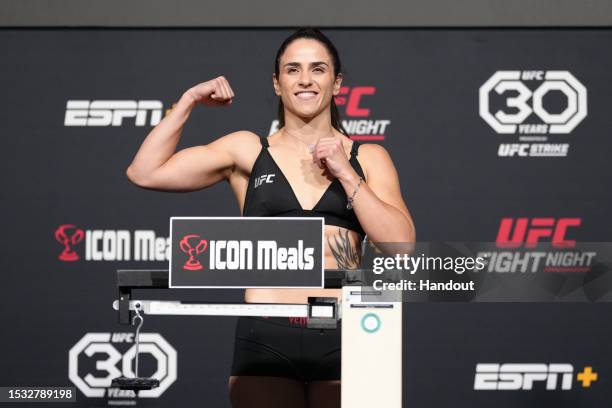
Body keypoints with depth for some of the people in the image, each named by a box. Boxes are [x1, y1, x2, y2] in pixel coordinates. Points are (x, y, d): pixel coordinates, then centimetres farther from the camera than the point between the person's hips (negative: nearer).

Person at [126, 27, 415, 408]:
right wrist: (189, 101, 4)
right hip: (266, 338, 0)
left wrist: (346, 174, -4)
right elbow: (145, 173, 7)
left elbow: (401, 244, 0)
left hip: (341, 339, 0)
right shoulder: (248, 151, 11)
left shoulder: (368, 158, 12)